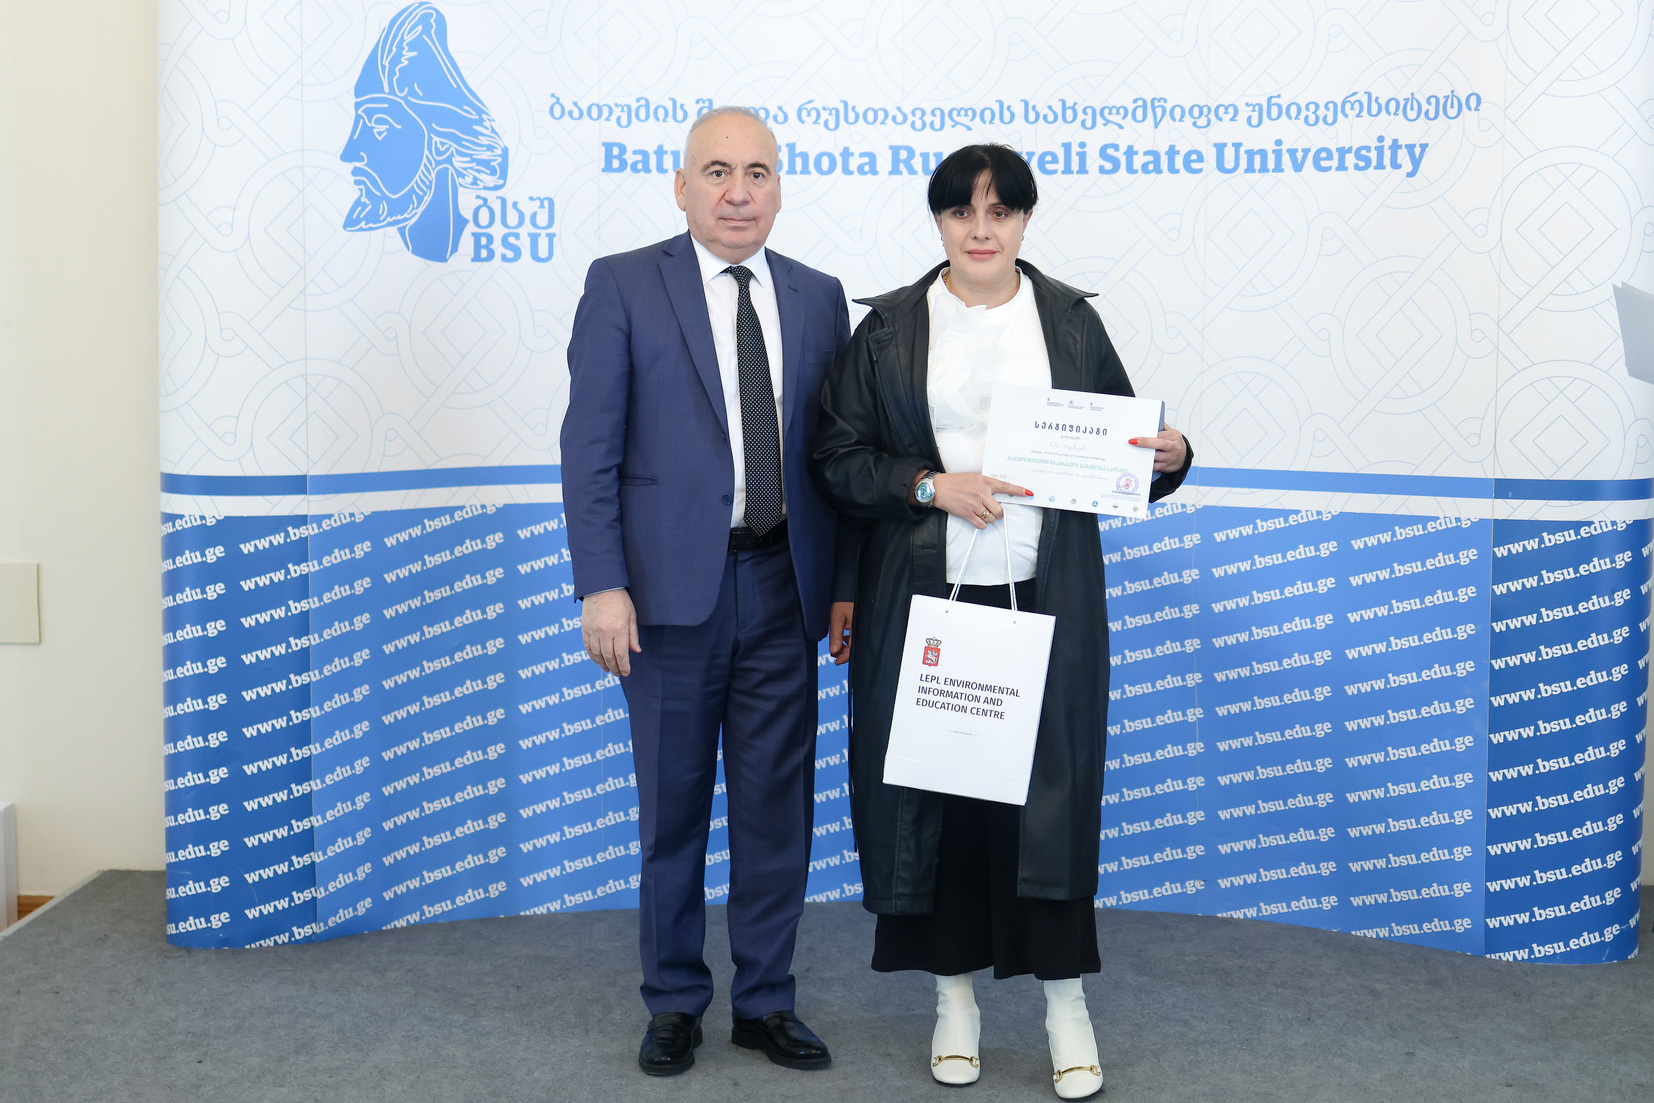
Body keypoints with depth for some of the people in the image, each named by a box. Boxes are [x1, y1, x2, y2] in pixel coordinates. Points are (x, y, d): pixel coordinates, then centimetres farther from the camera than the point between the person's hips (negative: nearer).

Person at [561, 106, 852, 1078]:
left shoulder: (819, 297, 10)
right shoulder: (623, 285, -1)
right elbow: (591, 448, -5)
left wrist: (847, 585, 5)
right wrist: (603, 586, -12)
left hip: (784, 586, 3)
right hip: (673, 587, -3)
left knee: (778, 803, 9)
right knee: (673, 807, 9)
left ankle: (767, 1001, 24)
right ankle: (676, 1003, 25)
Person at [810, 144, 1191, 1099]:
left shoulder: (1072, 320, 8)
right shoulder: (889, 327, 5)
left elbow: (1117, 446, 12)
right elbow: (839, 457, 2)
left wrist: (1169, 455, -9)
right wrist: (932, 485, -12)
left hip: (1046, 594, 0)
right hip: (926, 594, 0)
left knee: (1050, 788, 0)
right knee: (939, 787, 4)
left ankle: (1066, 996, 14)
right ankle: (956, 993, 20)